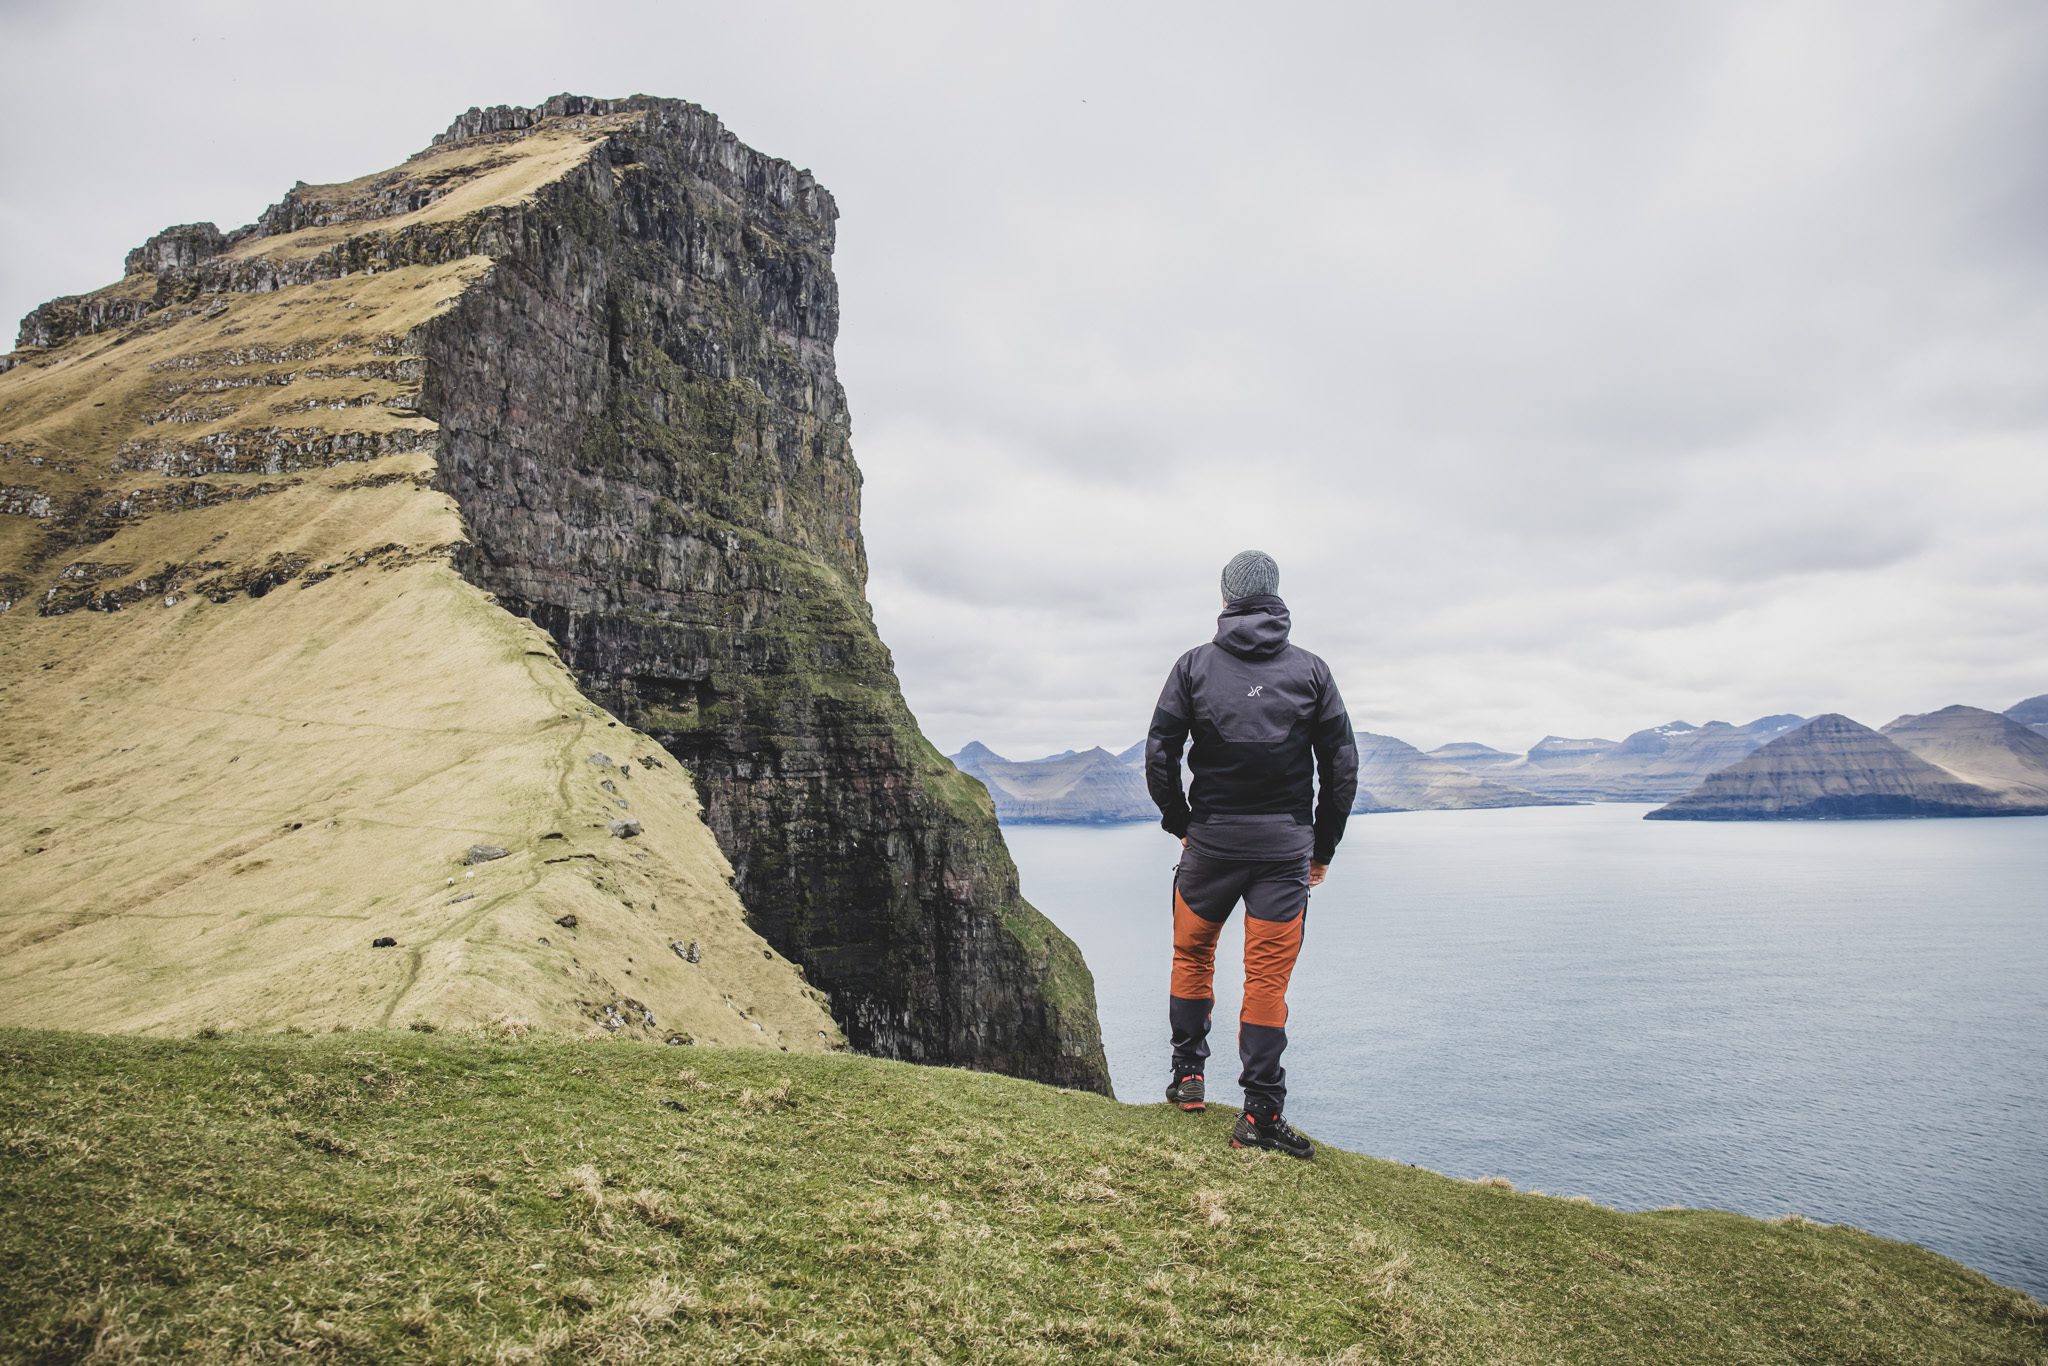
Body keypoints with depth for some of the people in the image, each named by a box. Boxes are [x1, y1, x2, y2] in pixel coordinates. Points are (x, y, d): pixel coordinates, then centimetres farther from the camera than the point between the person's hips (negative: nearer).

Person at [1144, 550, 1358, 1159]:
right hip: (1286, 844, 0)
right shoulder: (1310, 669, 2)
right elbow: (1342, 765, 2)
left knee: (1192, 955, 20)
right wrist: (1323, 846, 11)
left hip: (1210, 840, 0)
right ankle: (1259, 1113, 6)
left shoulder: (1195, 666, 0)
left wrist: (1180, 822, 10)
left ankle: (1188, 1075, 27)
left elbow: (1158, 754, -3)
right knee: (1268, 976, 4)